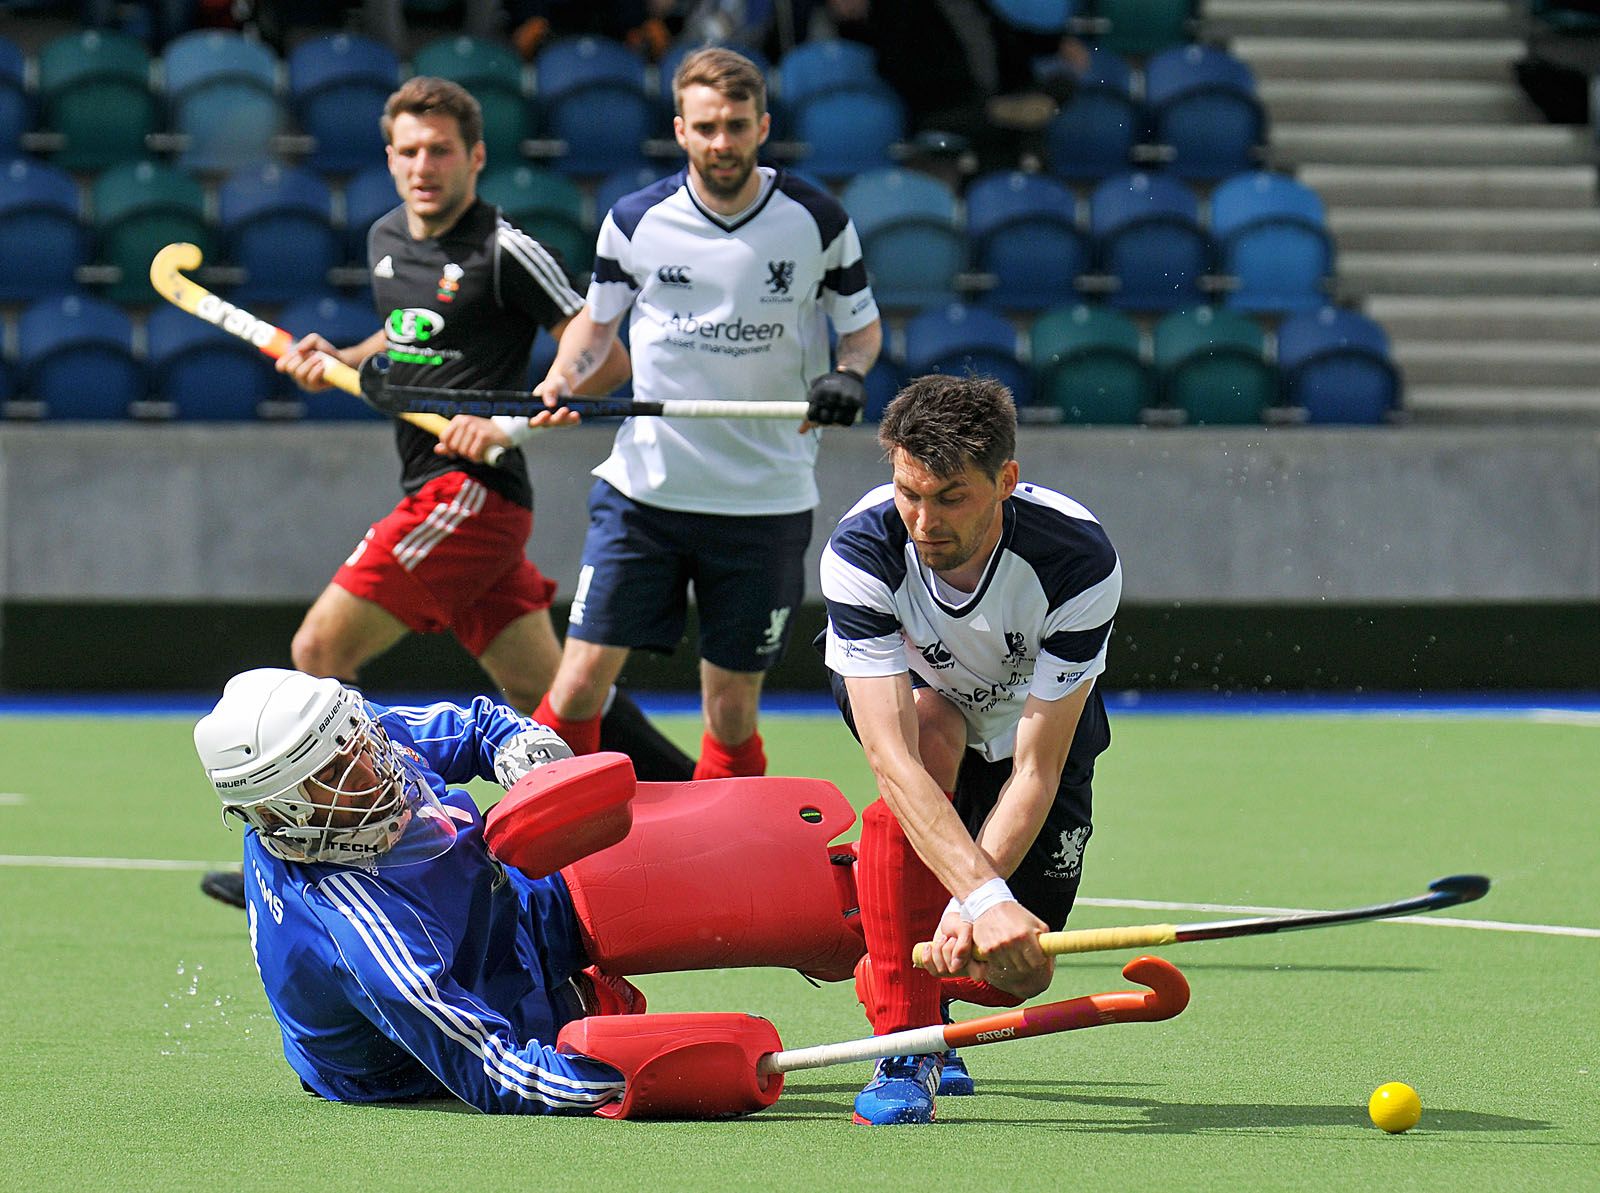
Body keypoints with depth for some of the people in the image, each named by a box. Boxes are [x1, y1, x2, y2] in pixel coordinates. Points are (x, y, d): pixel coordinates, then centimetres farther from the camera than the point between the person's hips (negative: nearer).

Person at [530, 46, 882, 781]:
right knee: (579, 684, -6)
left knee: (732, 711, 3)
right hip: (643, 491, 0)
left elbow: (862, 325, 9)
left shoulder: (817, 222, -4)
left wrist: (848, 375, -12)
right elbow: (597, 320, 13)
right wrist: (563, 377, -7)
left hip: (766, 498, 0)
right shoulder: (635, 221, -2)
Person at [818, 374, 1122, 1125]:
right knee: (932, 729, -38)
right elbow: (891, 757, -44)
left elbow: (1035, 768, -35)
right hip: (904, 688, -1)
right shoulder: (862, 551, -37)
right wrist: (984, 896, -55)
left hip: (1030, 713, 1)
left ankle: (884, 972, 32)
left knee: (1014, 973, -6)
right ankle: (904, 1046, -31)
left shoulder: (1079, 562, -37)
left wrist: (967, 909, -47)